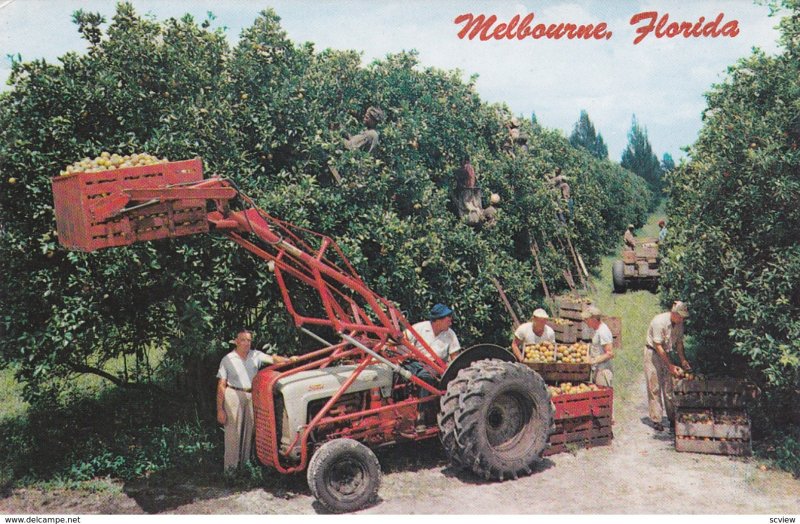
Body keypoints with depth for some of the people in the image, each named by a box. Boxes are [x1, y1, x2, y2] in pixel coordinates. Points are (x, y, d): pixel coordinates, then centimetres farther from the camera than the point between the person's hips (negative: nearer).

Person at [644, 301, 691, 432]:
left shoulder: (679, 323, -5)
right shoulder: (659, 322, -26)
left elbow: (679, 342, 10)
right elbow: (658, 347, -25)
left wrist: (683, 360, 0)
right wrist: (670, 366, -24)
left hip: (667, 354, 6)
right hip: (653, 353, -6)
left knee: (669, 387, 4)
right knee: (654, 388, -4)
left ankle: (672, 418, 10)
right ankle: (655, 420, 1)